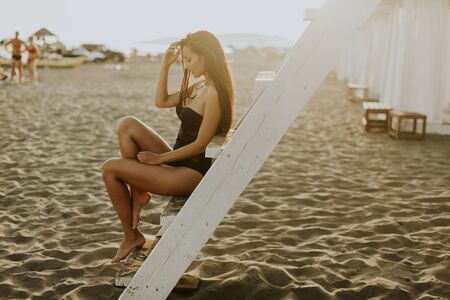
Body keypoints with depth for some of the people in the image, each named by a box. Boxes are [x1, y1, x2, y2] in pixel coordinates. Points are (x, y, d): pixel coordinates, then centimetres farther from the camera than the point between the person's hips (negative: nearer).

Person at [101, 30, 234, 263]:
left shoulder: (214, 93, -19)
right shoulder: (199, 86, 11)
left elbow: (200, 144, -19)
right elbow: (161, 101, 17)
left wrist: (159, 158, -12)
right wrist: (165, 65, 7)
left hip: (192, 173, -9)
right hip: (178, 163, 9)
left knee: (110, 169, -9)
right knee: (127, 125, -4)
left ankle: (132, 236, 6)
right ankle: (138, 191, 2)